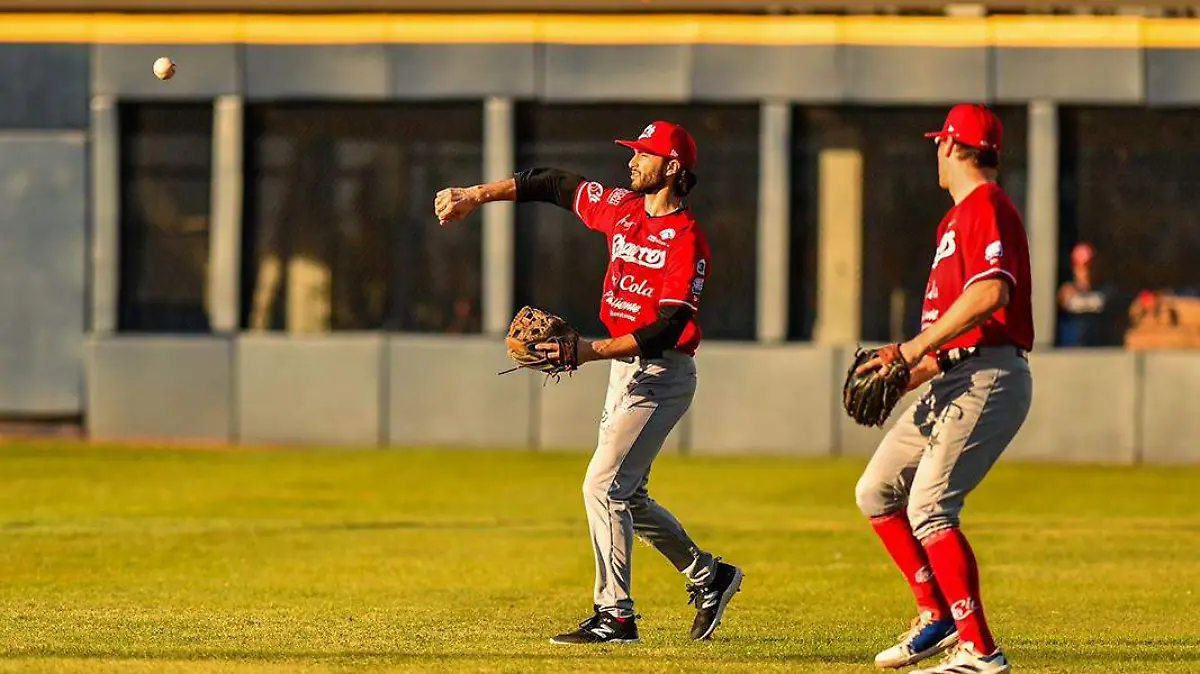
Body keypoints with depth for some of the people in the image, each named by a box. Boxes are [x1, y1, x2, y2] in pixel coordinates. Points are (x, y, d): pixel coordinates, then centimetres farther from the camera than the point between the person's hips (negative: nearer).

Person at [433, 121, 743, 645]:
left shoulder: (687, 241, -18)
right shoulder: (623, 209, 6)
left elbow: (666, 329, -24)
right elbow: (552, 185, 16)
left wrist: (592, 351, -29)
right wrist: (476, 195, 11)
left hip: (660, 375, -9)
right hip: (623, 366, 9)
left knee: (604, 486, -14)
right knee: (625, 496, 15)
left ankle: (614, 616, -9)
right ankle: (708, 577, 29)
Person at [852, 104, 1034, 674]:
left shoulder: (987, 207, -9)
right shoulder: (957, 218, 23)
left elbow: (991, 293, -25)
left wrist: (913, 350, -23)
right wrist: (903, 379, 14)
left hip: (989, 380, -11)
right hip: (952, 383, 11)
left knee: (929, 507, -19)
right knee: (876, 492, 12)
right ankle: (937, 618, 15)